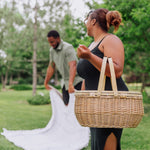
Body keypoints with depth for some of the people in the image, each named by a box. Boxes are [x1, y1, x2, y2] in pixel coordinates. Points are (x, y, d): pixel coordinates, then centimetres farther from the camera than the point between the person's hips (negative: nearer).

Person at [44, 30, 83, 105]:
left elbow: (73, 66, -36)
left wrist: (70, 84, -48)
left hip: (76, 81, -7)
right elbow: (51, 67, 15)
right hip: (65, 82, 7)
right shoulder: (52, 50, 3)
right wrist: (46, 83, 16)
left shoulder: (68, 48, -22)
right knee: (67, 104, 1)